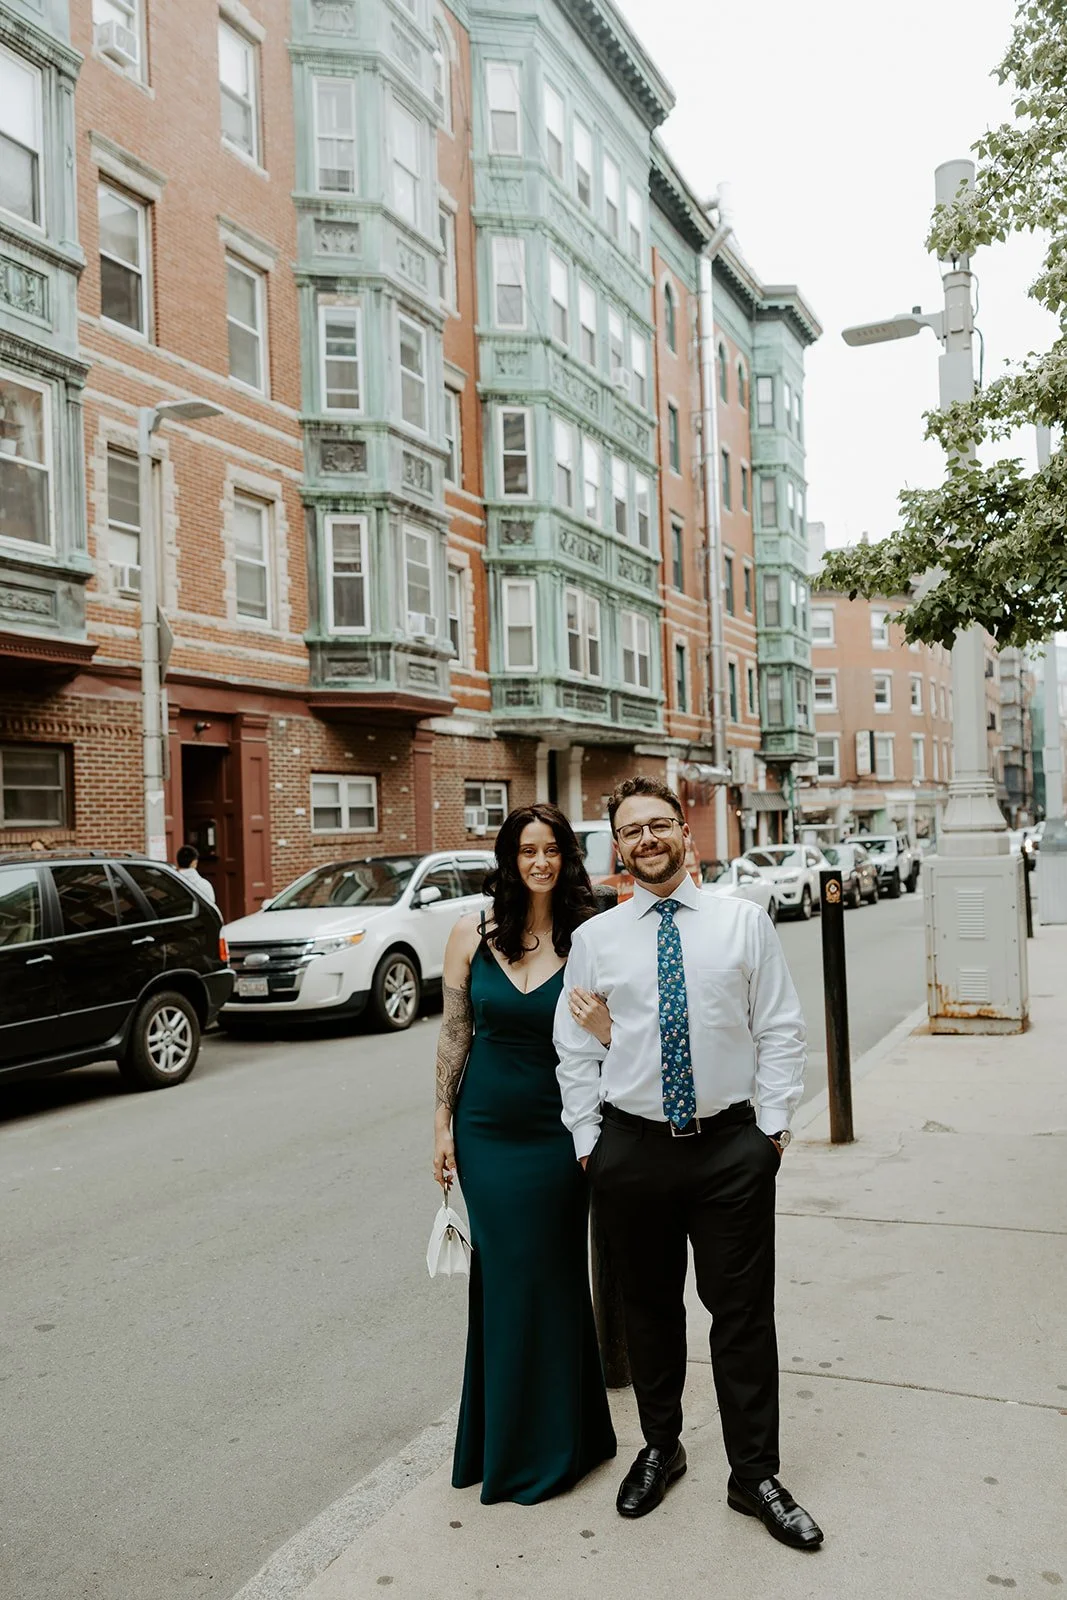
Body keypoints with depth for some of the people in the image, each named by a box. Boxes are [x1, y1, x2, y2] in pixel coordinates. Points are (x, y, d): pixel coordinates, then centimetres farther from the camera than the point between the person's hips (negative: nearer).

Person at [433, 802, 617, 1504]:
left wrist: (601, 1022, -24)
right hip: (486, 1131, 1)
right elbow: (454, 1033, 3)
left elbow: (617, 1040, -1)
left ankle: (552, 1443, 29)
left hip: (555, 1134, -1)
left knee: (552, 1278, 8)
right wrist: (444, 1123, 3)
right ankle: (502, 1438, 31)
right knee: (500, 1277, 12)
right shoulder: (472, 935, -3)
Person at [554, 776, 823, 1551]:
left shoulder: (744, 922, -1)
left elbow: (781, 1030, 1)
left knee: (743, 1312, 8)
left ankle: (756, 1476, 26)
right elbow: (577, 1051, 5)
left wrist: (774, 1124, -3)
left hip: (732, 1146, -1)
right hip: (631, 1149, 1)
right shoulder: (594, 939, 1)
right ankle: (660, 1449, 38)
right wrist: (587, 1142, 2)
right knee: (649, 1307, 16)